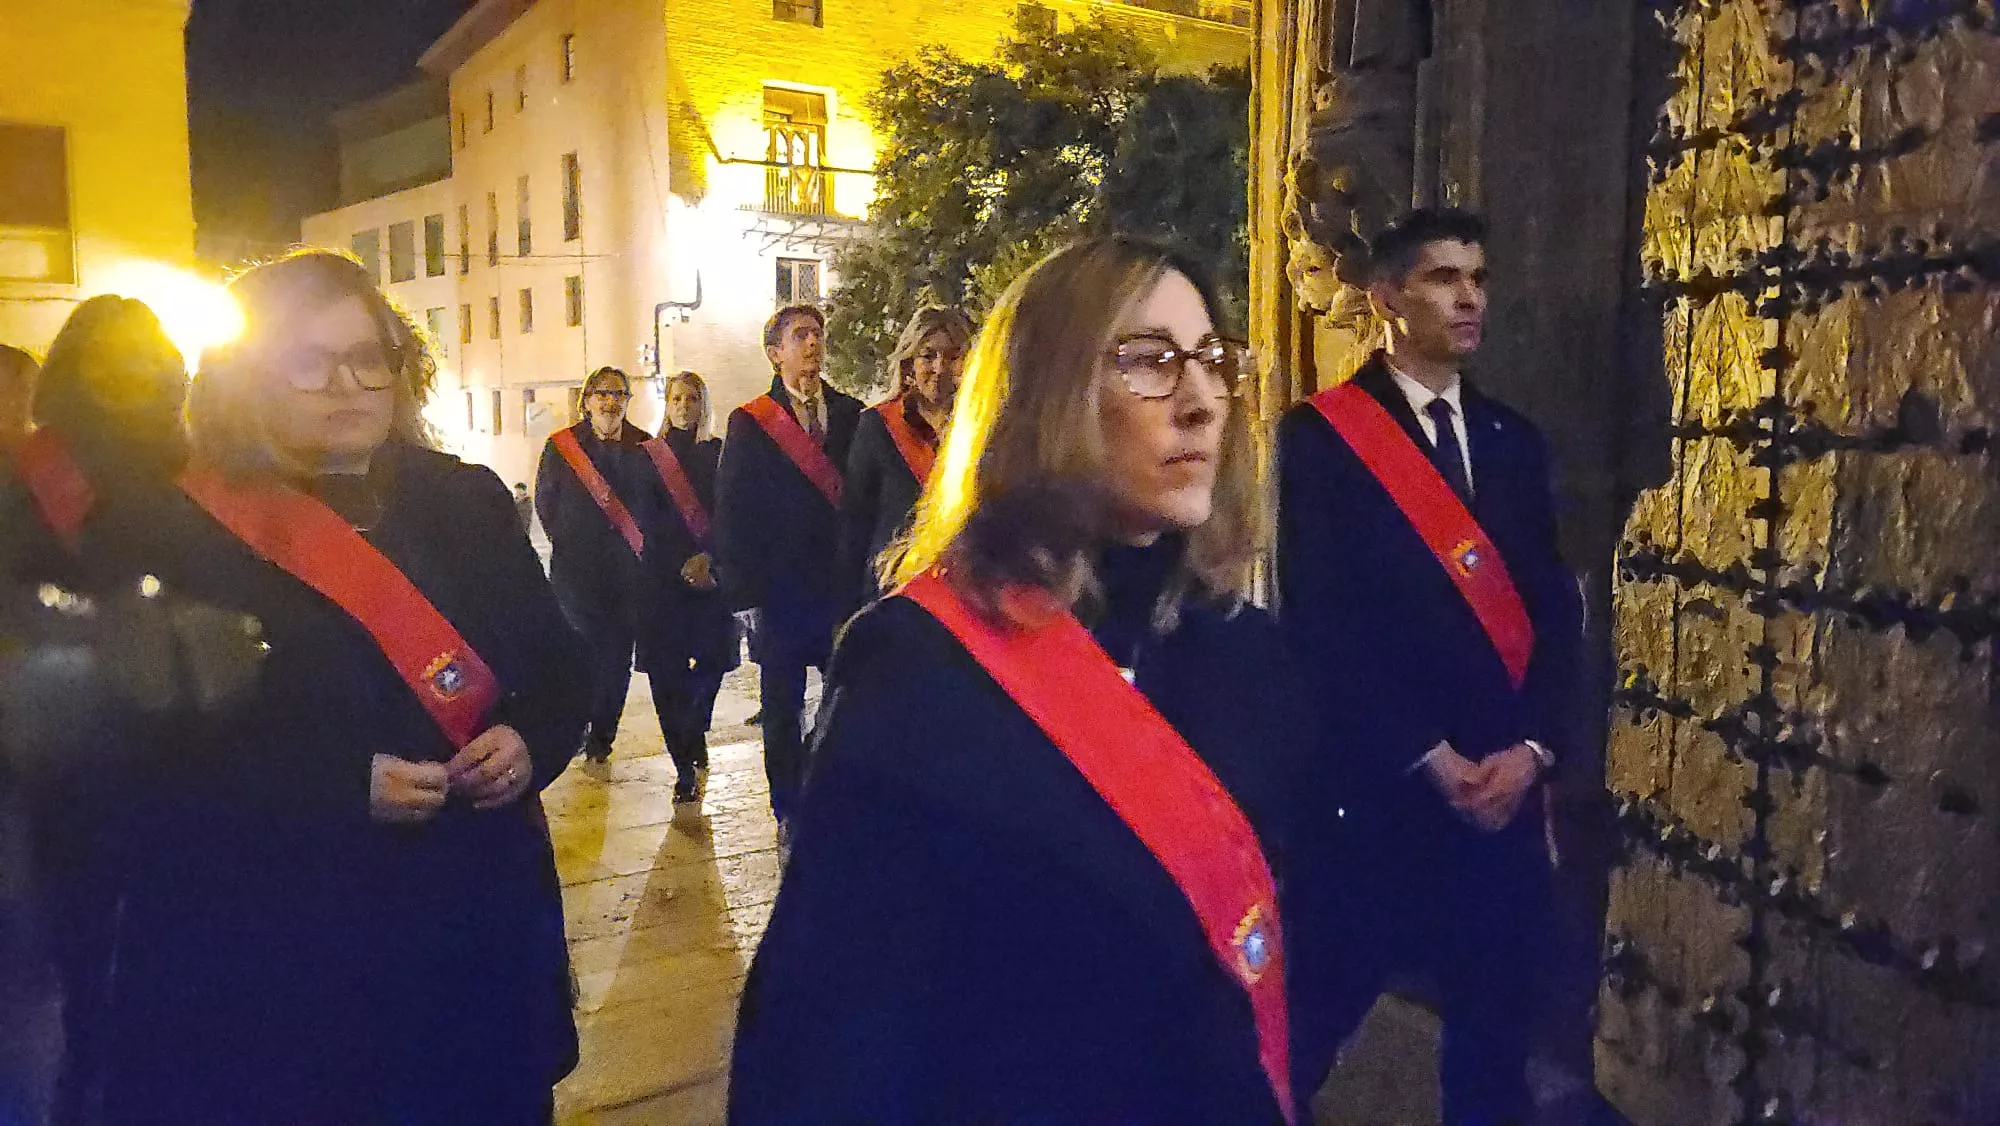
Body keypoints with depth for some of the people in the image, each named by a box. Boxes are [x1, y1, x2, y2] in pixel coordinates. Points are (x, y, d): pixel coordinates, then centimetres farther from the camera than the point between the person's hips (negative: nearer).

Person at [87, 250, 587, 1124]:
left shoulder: (467, 501, 6)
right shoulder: (183, 536, -5)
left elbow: (557, 669, 10)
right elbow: (157, 760, -10)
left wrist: (531, 741, -12)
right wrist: (341, 787, -22)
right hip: (274, 945, -3)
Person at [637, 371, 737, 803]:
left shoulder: (718, 453, 9)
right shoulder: (649, 455, 9)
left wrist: (708, 556, -12)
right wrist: (684, 564, -3)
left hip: (710, 573, 0)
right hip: (663, 574, 0)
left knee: (712, 661, -5)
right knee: (665, 669, -5)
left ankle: (691, 735, 24)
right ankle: (686, 765, 3)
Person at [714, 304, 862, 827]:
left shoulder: (850, 414, 9)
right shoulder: (750, 424, 3)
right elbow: (732, 513, 0)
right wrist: (745, 588, -7)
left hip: (844, 582, 2)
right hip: (781, 585, -2)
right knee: (783, 707, 8)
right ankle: (789, 812, 19)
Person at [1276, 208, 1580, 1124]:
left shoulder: (1514, 439, 12)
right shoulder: (1320, 436, -6)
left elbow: (1554, 609, 9)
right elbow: (1316, 620, -12)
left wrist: (1531, 747, -6)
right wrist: (1431, 757, -13)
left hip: (1503, 783, 5)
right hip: (1375, 781, -5)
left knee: (1495, 1016, 16)